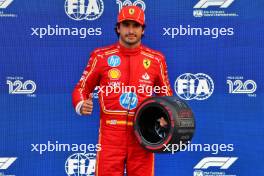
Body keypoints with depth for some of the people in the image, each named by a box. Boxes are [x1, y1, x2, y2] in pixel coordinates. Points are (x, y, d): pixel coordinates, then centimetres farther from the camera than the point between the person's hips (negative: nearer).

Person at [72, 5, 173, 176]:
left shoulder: (156, 59, 7)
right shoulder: (101, 56, 4)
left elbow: (166, 95, 17)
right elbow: (82, 88, 8)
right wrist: (81, 105, -13)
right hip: (110, 133, -1)